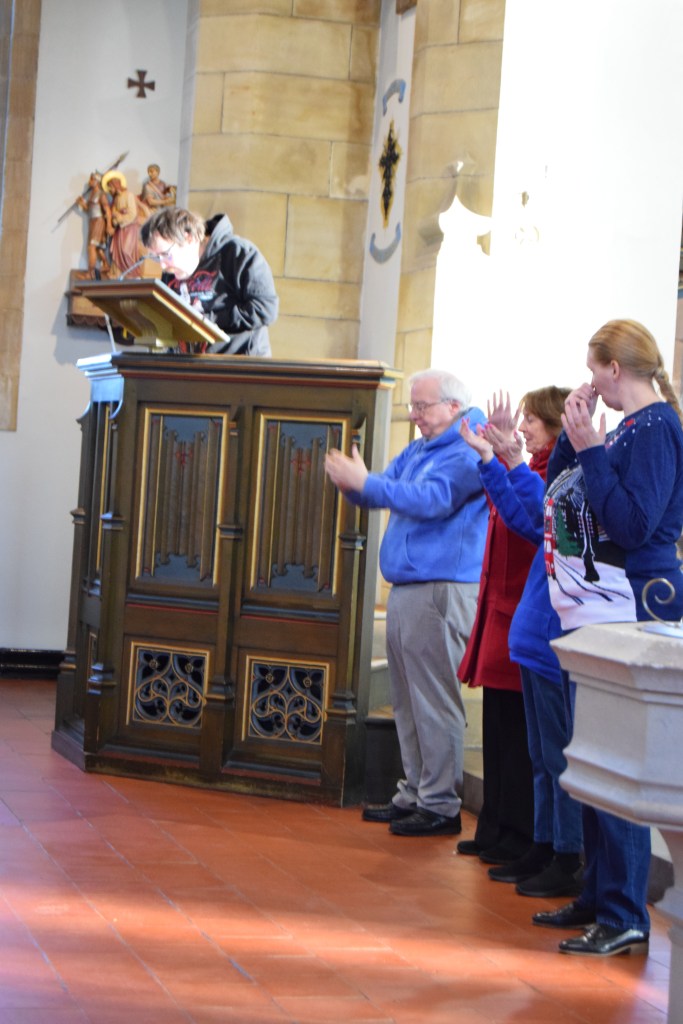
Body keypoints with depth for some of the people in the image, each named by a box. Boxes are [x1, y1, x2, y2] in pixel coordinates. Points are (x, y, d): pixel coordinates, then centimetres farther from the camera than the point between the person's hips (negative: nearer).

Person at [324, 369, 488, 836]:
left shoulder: (468, 453, -11)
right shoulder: (418, 451, 19)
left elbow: (432, 500, -24)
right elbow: (385, 488, 15)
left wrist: (365, 483, -27)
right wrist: (353, 483, -8)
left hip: (441, 591, -10)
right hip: (405, 589, 10)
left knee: (435, 701, -6)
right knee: (409, 701, 14)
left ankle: (441, 805, -1)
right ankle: (414, 794, 23)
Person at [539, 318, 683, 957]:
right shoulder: (627, 429, 15)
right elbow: (554, 499, 18)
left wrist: (591, 450, -18)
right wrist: (574, 437, 7)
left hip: (624, 620, -10)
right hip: (590, 616, 10)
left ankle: (625, 918, -2)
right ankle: (597, 897, 26)